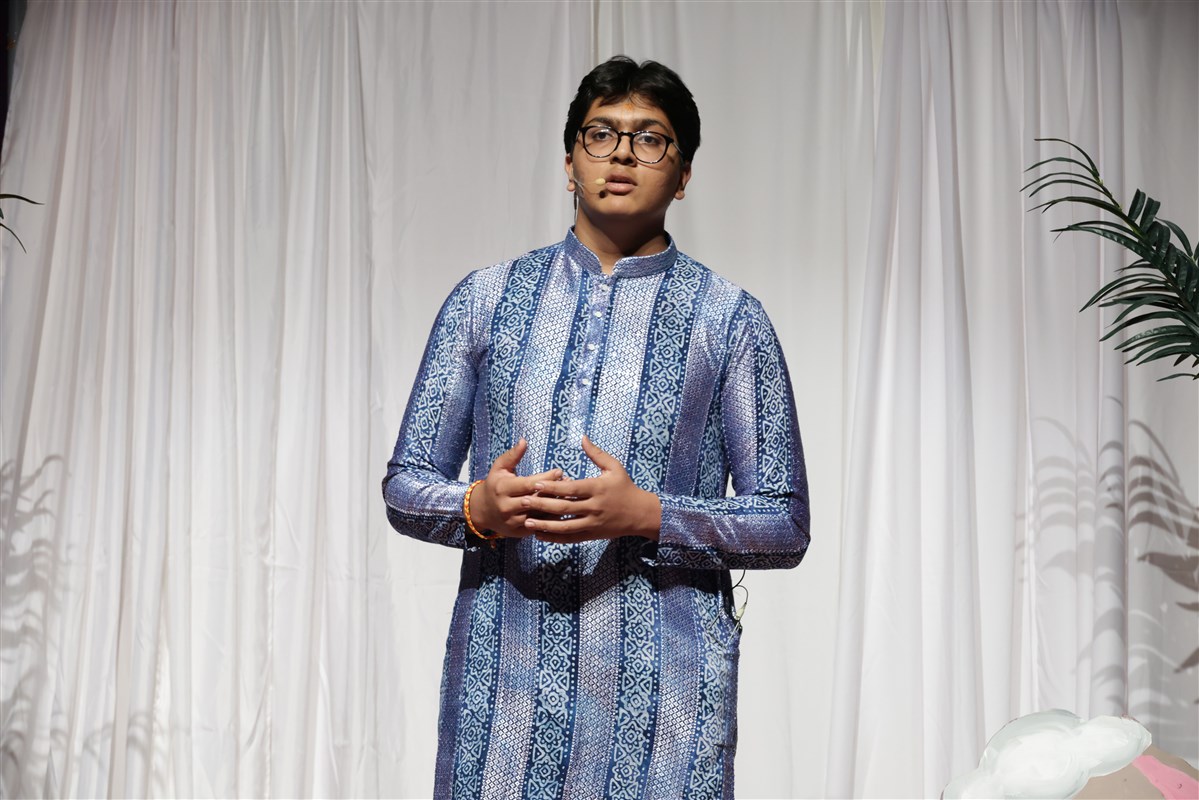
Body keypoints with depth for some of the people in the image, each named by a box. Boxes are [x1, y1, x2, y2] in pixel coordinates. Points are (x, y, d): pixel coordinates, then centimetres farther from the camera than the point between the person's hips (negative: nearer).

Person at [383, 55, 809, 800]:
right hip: (501, 673, 2)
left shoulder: (730, 320, 3)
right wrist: (478, 507, -11)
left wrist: (648, 515, -14)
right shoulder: (485, 299, 8)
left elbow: (785, 524, 1)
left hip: (664, 681, -1)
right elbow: (406, 484, 10)